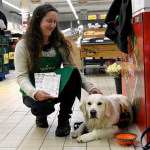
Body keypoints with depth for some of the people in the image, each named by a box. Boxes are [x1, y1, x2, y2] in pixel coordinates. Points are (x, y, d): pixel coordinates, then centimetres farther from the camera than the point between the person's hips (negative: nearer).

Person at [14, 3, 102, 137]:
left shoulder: (60, 44, -2)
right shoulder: (23, 45, -10)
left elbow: (73, 69, -7)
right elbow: (22, 76, -16)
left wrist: (90, 88, -23)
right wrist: (34, 93, -37)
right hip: (34, 92, -2)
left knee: (72, 73, -29)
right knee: (43, 106, -37)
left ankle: (64, 119, -13)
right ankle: (41, 116, 5)